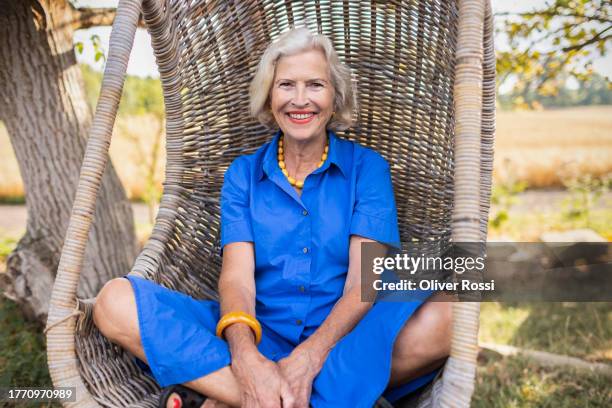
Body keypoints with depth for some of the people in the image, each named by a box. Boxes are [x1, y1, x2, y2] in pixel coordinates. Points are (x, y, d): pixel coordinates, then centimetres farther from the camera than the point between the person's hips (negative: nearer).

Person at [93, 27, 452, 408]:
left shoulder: (367, 167, 4)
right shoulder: (243, 174, 9)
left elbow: (365, 280, -7)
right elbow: (237, 275, -4)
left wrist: (310, 357, -25)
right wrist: (245, 356, -26)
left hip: (343, 339, -1)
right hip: (261, 336, 1)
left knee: (443, 318, -32)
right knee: (116, 302, -18)